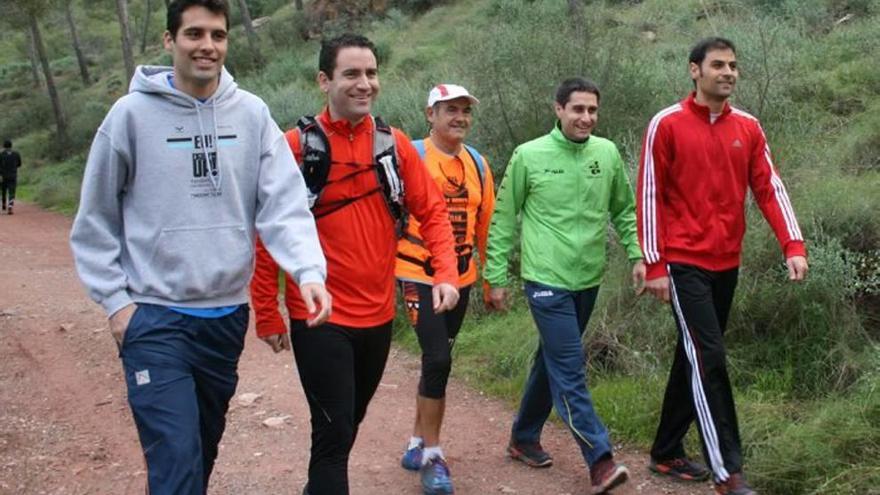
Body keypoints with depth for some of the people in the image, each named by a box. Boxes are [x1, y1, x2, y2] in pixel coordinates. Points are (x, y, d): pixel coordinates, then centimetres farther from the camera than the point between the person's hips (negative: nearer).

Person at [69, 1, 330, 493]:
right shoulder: (133, 114, -6)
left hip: (228, 314, 3)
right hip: (155, 317, -3)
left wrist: (309, 270, -25)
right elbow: (96, 221, 0)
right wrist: (115, 299, -5)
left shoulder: (252, 113, 0)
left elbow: (285, 202, -9)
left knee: (205, 447, 21)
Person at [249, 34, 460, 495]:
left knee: (348, 423, 21)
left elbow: (432, 211, 5)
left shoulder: (394, 144, 2)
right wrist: (267, 315, -6)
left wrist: (446, 274, -11)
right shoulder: (296, 146, -10)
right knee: (335, 431, -5)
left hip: (378, 317, 5)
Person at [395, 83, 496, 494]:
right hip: (419, 276, -6)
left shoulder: (478, 164, 7)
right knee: (438, 360, -12)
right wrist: (386, 267, -10)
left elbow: (486, 224, 13)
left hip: (461, 278, 6)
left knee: (437, 360, 14)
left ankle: (417, 442, 31)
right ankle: (432, 456, 2)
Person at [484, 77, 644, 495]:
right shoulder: (529, 156, -7)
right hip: (547, 280, -5)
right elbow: (504, 219, -1)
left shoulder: (607, 154, 3)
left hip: (588, 279, 5)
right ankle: (600, 460, -8)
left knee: (552, 361, 16)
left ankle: (524, 437, 33)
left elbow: (624, 211, 13)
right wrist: (496, 277, -1)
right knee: (570, 370, -10)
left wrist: (637, 255, 2)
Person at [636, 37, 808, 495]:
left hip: (727, 264, 6)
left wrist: (793, 245, -10)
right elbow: (649, 196, -8)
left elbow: (769, 188, 4)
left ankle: (666, 452, 27)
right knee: (708, 359, -11)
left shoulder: (748, 127, 7)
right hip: (685, 263, -6)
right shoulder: (667, 124, -7)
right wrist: (654, 265, -12)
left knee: (694, 358, 13)